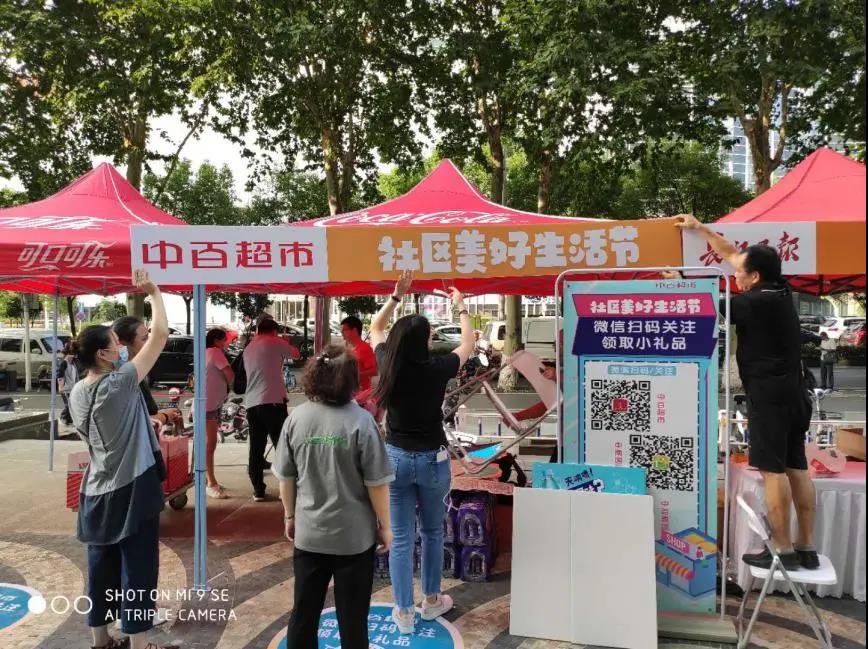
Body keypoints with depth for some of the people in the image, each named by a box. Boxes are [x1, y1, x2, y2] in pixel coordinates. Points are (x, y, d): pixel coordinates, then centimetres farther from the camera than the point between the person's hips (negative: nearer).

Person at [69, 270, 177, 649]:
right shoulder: (120, 383, -18)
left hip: (95, 493, 7)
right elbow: (160, 335, -18)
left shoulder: (77, 393, 4)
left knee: (101, 568, 15)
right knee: (137, 570, 3)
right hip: (131, 490, -7)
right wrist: (153, 293, -7)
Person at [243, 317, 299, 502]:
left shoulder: (248, 348, 18)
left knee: (256, 448, 9)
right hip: (272, 401, -6)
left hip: (251, 403, 6)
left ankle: (258, 490, 11)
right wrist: (284, 342, 32)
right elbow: (295, 354, 13)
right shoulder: (275, 343, -1)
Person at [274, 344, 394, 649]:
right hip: (354, 535, -3)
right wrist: (385, 525, -1)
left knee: (304, 611, 19)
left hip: (309, 532, 3)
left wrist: (290, 516, 17)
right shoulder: (360, 421, -17)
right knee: (352, 616, 14)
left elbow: (286, 477, 3)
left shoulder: (296, 418, -5)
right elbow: (377, 483, -14)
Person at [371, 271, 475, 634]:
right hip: (432, 459, -2)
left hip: (396, 457, 2)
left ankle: (404, 613, 19)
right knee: (433, 532, 18)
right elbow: (468, 343, 2)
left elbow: (375, 329, 12)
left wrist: (396, 296, 9)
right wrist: (461, 308, 14)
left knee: (401, 537, 10)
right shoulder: (437, 369, -17)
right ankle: (431, 601, 33)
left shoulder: (388, 365, -9)